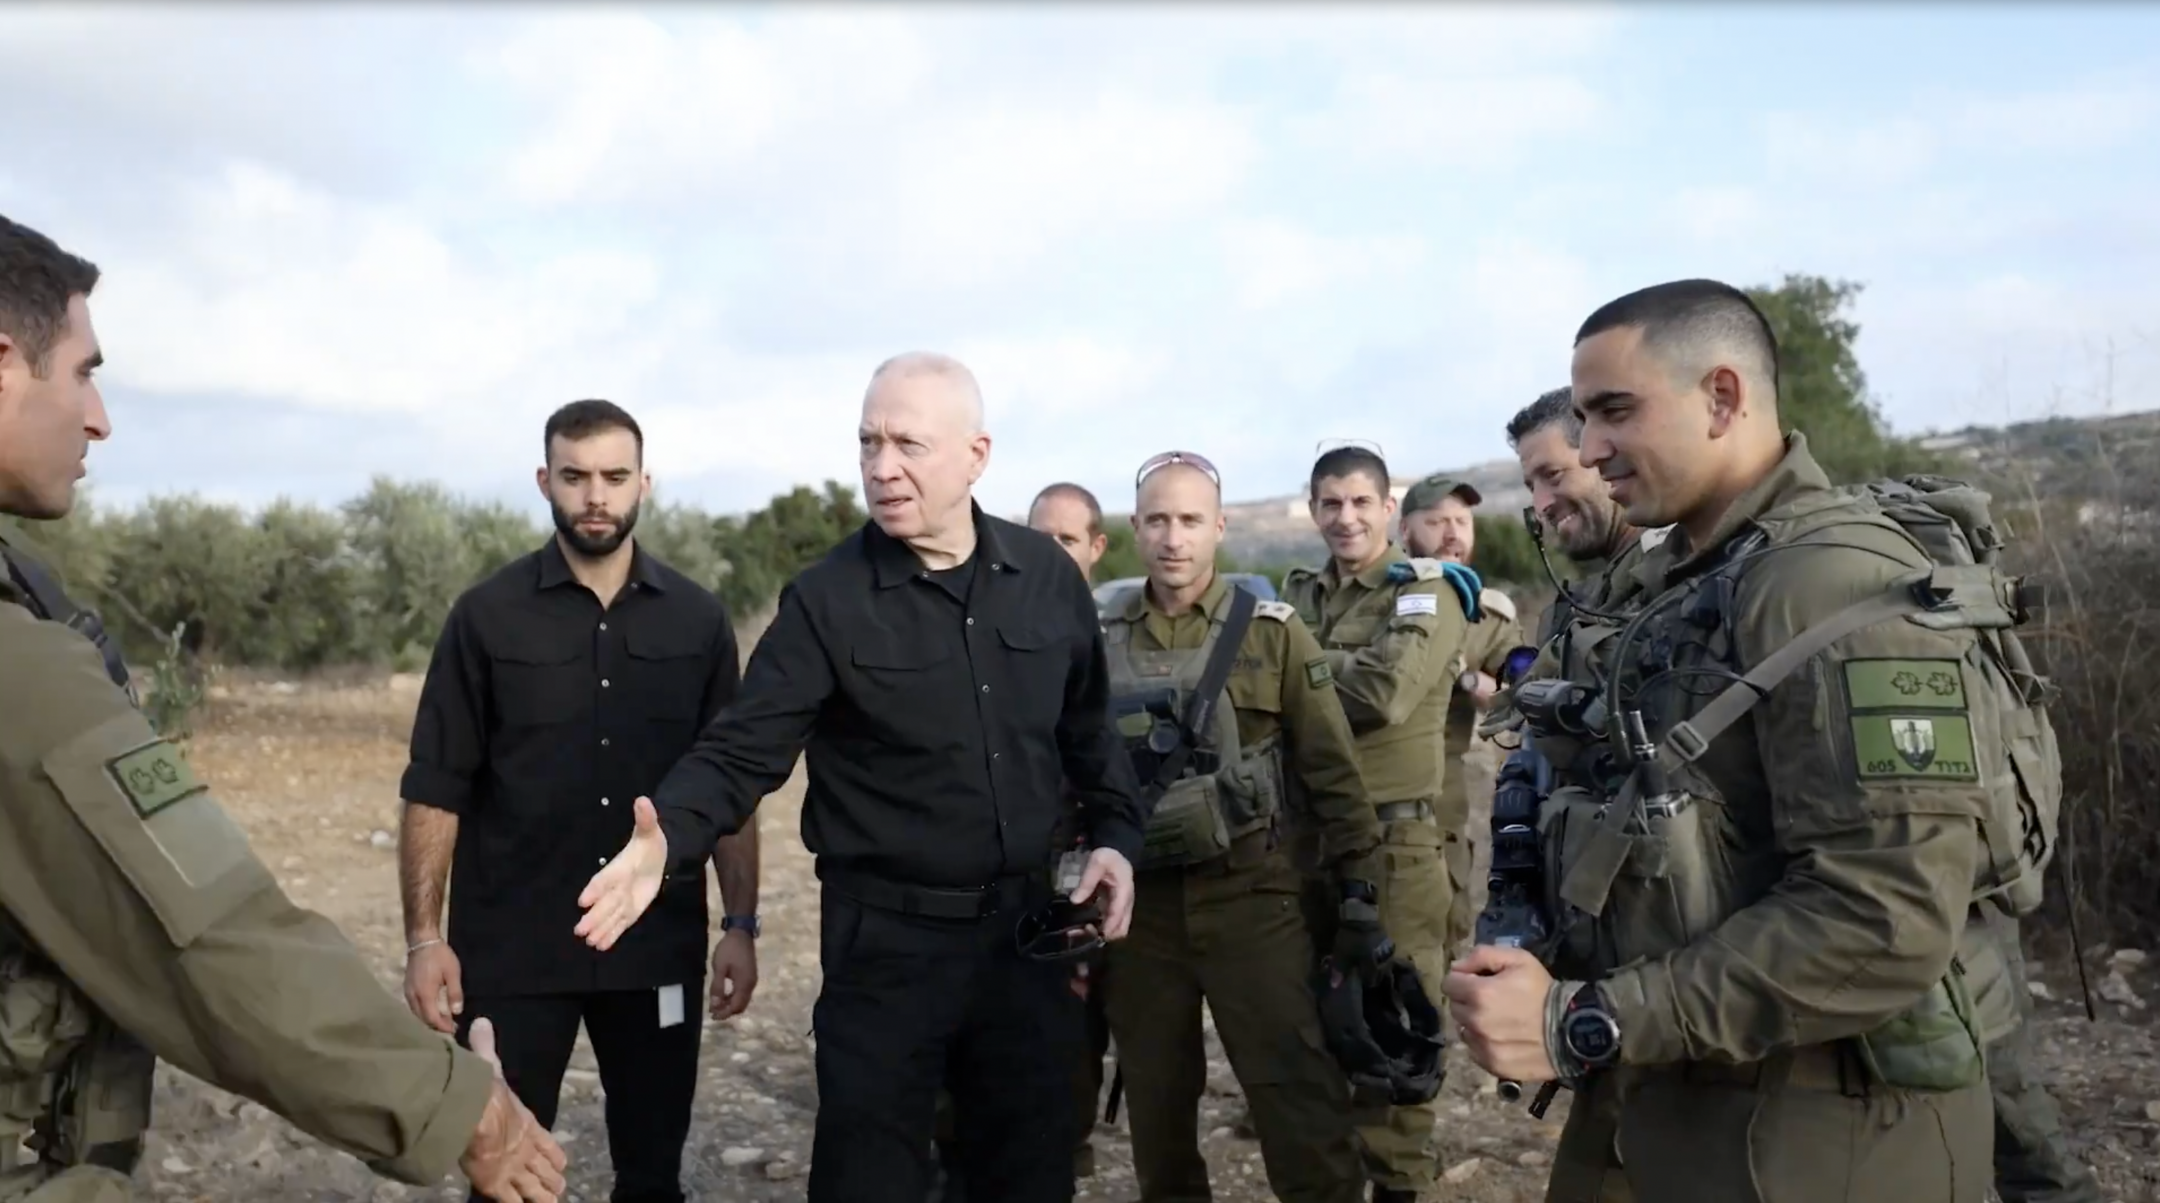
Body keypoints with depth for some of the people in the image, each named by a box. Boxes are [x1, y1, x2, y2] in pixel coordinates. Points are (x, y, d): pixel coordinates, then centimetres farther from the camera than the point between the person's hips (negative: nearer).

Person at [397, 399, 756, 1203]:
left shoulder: (697, 619, 1)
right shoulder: (487, 616, -3)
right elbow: (435, 789, -2)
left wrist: (741, 925, 0)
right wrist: (424, 937, -7)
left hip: (658, 949, 2)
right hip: (510, 952, -1)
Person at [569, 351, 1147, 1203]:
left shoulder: (1049, 577, 1)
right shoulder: (825, 600, -9)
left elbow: (1087, 728, 13)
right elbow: (743, 749, -14)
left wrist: (1115, 836, 2)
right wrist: (667, 834, -32)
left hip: (1027, 927, 4)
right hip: (887, 939, -3)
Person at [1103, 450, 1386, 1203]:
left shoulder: (1273, 633, -2)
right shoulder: (1100, 643, 5)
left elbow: (1331, 772, -1)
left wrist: (1361, 893, -4)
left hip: (1249, 894, -3)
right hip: (1139, 904, 3)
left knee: (1298, 1097, -2)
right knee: (1156, 1100, 14)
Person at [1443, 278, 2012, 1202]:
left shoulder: (1839, 584, -18)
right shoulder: (1681, 588, 9)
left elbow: (1886, 920, -27)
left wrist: (1584, 1024, -24)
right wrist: (1543, 975, -1)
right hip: (1672, 1102, 8)